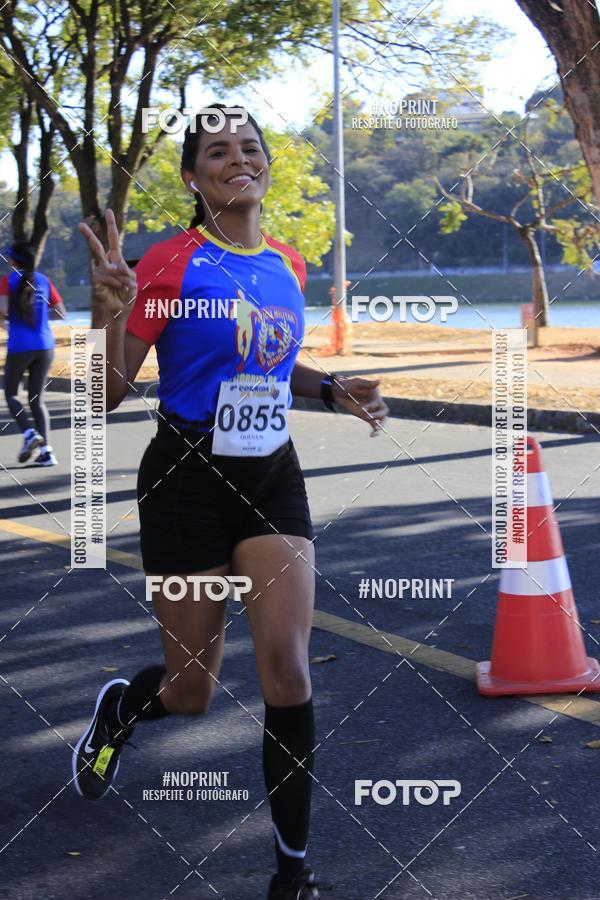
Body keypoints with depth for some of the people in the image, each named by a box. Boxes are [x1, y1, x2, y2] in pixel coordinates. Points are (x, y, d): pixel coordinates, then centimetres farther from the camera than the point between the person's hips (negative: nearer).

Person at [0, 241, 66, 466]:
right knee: (37, 398, 9)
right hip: (45, 346, 4)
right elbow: (61, 313, 9)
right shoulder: (43, 281, 8)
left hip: (19, 347, -4)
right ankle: (46, 449, -3)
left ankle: (29, 433, -11)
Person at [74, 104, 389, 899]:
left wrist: (333, 389, 6)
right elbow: (110, 393, -11)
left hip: (272, 477, 4)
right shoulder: (171, 263, -12)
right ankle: (116, 708, 44)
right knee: (191, 692, 6)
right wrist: (116, 313, -28)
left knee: (288, 672, -6)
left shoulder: (287, 265, 5)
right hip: (189, 478, -4)